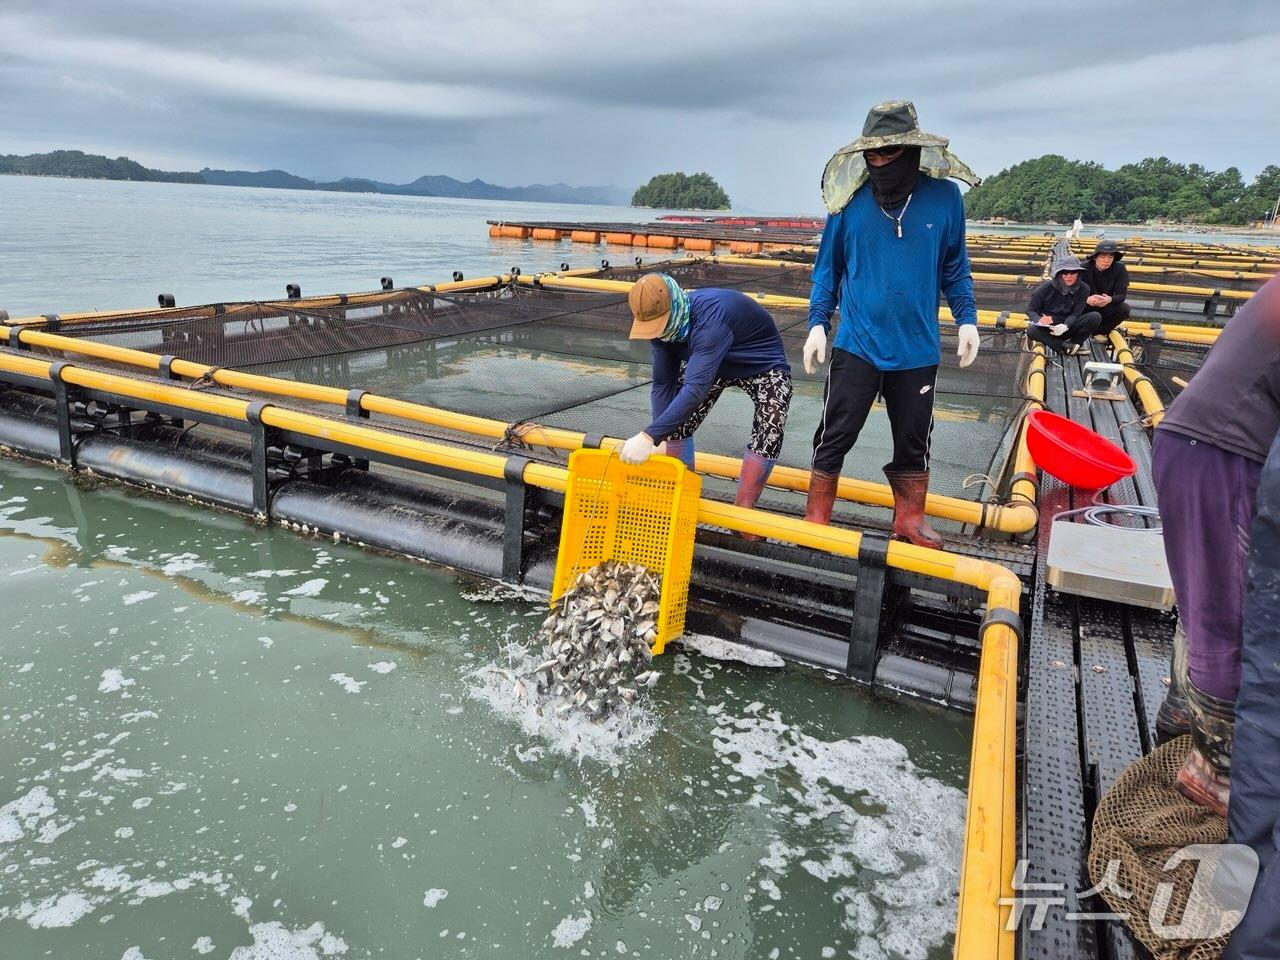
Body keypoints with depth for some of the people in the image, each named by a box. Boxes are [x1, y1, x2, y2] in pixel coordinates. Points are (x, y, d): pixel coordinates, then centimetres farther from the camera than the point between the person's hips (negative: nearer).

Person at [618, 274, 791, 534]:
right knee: (675, 420, -8)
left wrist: (649, 437, -57)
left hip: (763, 366, -6)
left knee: (768, 434, -25)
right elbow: (663, 384, -15)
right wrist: (659, 438, -24)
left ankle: (742, 511, -12)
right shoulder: (662, 321, -20)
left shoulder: (711, 317, -43)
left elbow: (696, 388, -51)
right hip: (708, 363, 6)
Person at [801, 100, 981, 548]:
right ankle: (816, 522, 14)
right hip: (856, 344, -1)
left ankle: (910, 519, 30)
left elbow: (954, 267, 8)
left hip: (917, 348, 1)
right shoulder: (850, 200, -3)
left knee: (913, 442, 13)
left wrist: (966, 319, 0)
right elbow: (828, 268, 4)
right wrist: (817, 324, -2)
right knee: (834, 437, 2)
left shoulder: (944, 197, -1)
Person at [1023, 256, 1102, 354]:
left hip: (1068, 326, 2)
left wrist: (1065, 326, -34)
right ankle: (1064, 347, -30)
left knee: (1096, 317, -22)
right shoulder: (1046, 288, -10)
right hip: (1048, 329, -1)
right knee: (1032, 330, -36)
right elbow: (1030, 310, -3)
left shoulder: (1083, 289, -6)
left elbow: (1075, 314, -11)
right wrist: (1039, 320, -27)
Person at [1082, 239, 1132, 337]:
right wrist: (1087, 299, -46)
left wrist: (1110, 299, -43)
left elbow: (1122, 295, -17)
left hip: (1106, 307, 2)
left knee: (1124, 309, -26)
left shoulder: (1120, 269, -12)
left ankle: (1098, 331, -4)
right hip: (1086, 306, -2)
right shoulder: (1084, 268, -17)